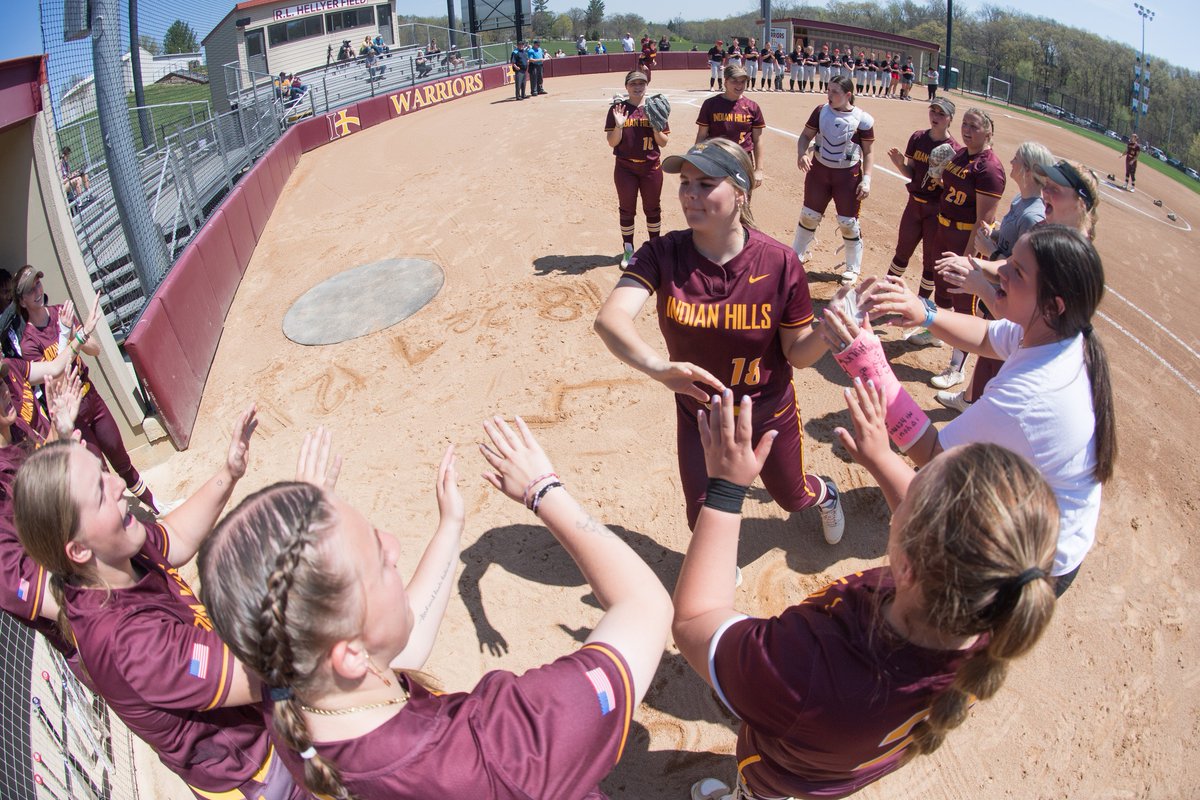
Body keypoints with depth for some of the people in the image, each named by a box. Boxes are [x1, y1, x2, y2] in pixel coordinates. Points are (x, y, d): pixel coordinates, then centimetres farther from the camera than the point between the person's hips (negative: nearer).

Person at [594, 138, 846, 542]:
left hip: (769, 414, 0)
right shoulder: (662, 255, -22)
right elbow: (609, 318, -39)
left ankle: (825, 494, 65)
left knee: (793, 496, 25)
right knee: (704, 522, 14)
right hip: (698, 415, 1)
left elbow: (798, 353, -13)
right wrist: (659, 367, -58)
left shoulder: (779, 262, -22)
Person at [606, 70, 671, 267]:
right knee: (626, 210, 7)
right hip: (625, 168, -1)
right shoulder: (617, 109, -2)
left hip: (651, 167, 1)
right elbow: (612, 142, -5)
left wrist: (655, 126, -17)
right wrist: (619, 125, -22)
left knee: (653, 208, 11)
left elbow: (663, 143, 0)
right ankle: (628, 249, 20)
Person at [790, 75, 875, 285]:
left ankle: (853, 268, 21)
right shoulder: (821, 111, -6)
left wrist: (866, 179, -14)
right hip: (819, 170, 3)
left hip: (848, 175, -3)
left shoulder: (862, 119, -12)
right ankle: (797, 254, 34)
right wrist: (801, 153, -19)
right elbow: (806, 135, 2)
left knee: (848, 223, 2)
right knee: (809, 215, 12)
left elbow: (868, 152, -5)